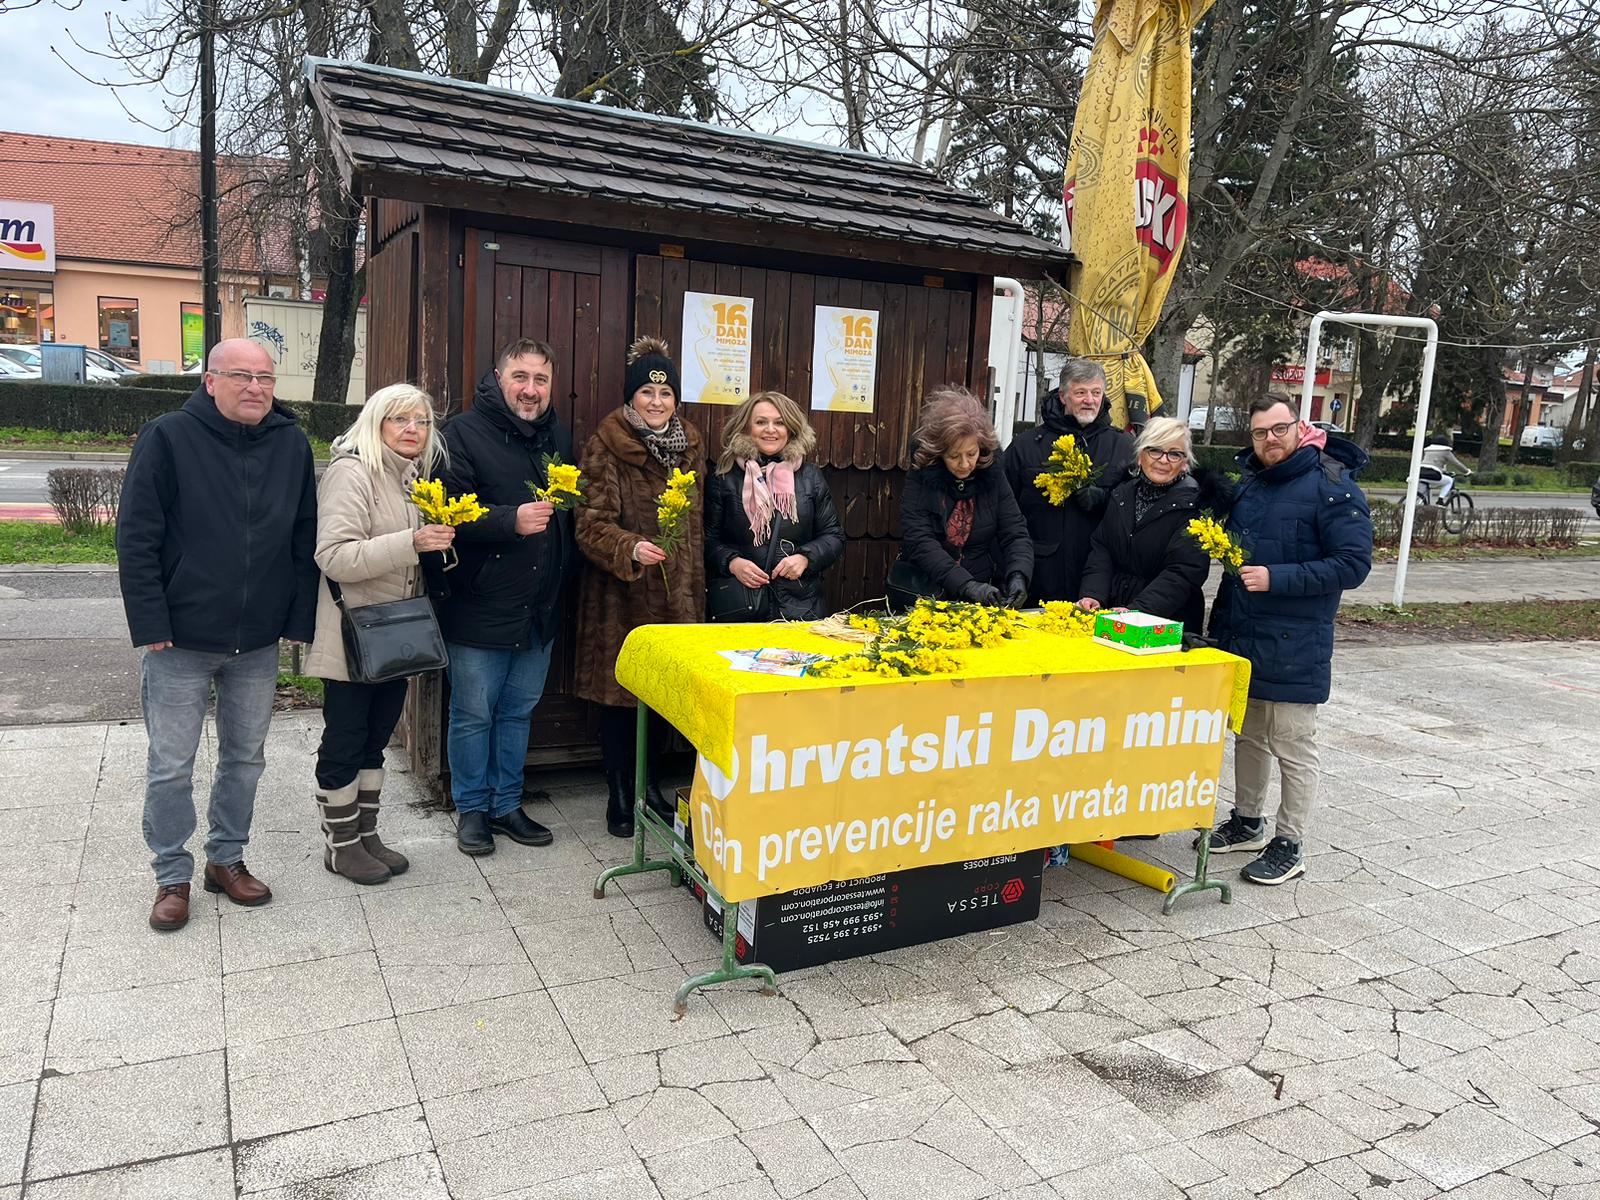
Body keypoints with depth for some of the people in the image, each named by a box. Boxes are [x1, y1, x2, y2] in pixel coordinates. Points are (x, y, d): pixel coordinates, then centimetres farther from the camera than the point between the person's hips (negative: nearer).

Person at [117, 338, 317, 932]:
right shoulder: (168, 438, -9)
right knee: (171, 766, 6)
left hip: (258, 643, 4)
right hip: (181, 640, -3)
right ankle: (173, 876, 23)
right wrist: (151, 626, -13)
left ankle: (227, 859, 32)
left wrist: (299, 621, 2)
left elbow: (305, 541, 6)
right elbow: (136, 539, -10)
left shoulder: (292, 445, 2)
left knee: (245, 758, 15)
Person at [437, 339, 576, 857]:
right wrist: (511, 521, -27)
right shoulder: (465, 434, -9)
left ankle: (507, 804, 29)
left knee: (519, 712, 16)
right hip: (480, 608, -5)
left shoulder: (560, 437, 10)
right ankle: (472, 808, 23)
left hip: (541, 610, 6)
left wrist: (565, 570, 9)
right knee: (473, 714, 7)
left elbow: (575, 511, 19)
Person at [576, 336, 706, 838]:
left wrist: (697, 587, 16)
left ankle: (651, 785, 29)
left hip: (676, 596, 5)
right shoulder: (606, 446, -8)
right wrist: (630, 549, -32)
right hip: (621, 596, -4)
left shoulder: (690, 445, 10)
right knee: (619, 693, 4)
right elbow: (591, 524, -14)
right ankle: (619, 795, 20)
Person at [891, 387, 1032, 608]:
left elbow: (1016, 535, 3)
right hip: (922, 596, -2)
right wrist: (967, 585, -24)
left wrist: (1018, 577, -18)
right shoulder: (920, 478, -3)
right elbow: (919, 541, -13)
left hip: (983, 597, 2)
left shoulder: (993, 477, 4)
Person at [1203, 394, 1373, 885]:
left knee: (1293, 747, 3)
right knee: (1248, 736, 18)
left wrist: (1276, 578, -24)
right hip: (1241, 638, 8)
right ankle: (1247, 822, 33)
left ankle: (1290, 845, 15)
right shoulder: (1249, 484, 11)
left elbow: (1353, 563, -18)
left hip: (1293, 647, -7)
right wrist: (1223, 620, 13)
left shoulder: (1332, 486, -12)